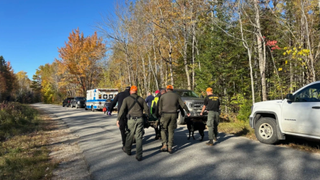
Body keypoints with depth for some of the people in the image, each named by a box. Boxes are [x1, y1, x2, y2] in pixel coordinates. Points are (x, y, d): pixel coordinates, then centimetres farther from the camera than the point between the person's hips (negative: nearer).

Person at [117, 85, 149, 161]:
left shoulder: (126, 99, 4)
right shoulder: (141, 99, 10)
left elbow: (122, 109, -6)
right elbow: (146, 109, 7)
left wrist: (118, 119, -4)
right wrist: (148, 116, 23)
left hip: (131, 120, -1)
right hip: (140, 119, 1)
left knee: (130, 135, 17)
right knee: (139, 137, 3)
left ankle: (127, 150, 38)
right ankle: (139, 156, 1)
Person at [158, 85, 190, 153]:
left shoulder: (162, 96, 4)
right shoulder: (176, 95, 8)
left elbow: (160, 107, 7)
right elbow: (183, 104, 9)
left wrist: (160, 114, 22)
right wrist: (187, 111, 22)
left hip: (165, 114, -2)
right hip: (174, 114, 2)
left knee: (163, 130, 13)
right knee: (171, 131, 9)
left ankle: (165, 145, 2)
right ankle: (170, 147, 8)